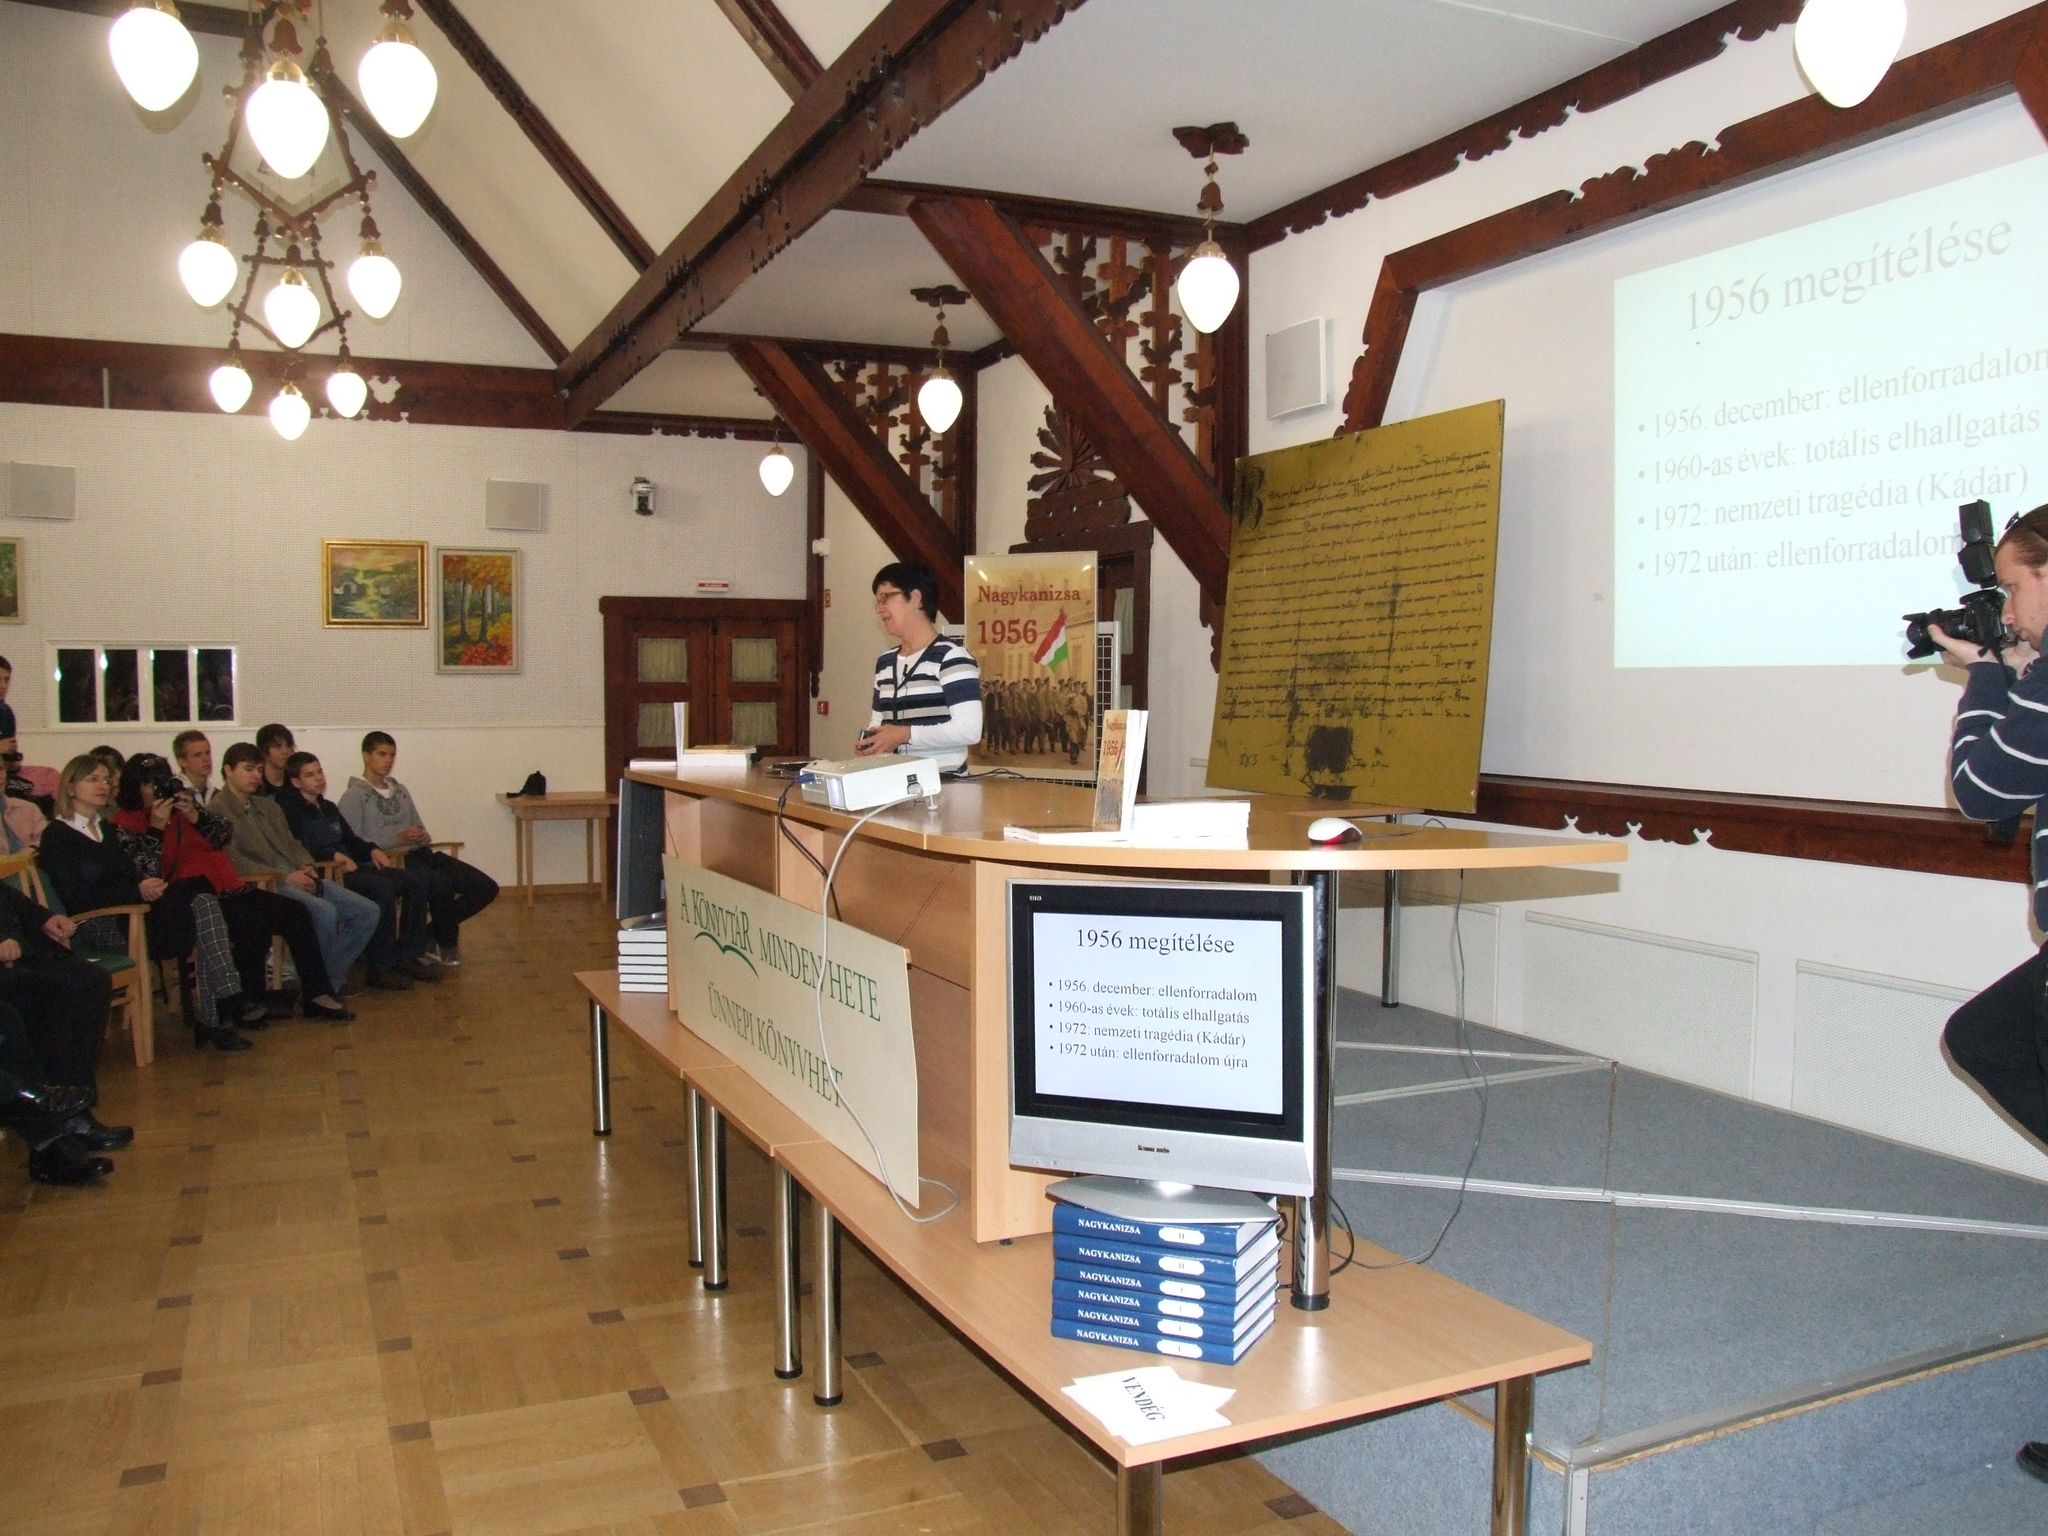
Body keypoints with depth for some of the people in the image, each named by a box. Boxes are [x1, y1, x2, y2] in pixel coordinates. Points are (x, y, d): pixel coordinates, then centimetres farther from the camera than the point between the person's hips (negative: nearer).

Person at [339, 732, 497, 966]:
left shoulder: (401, 791, 23)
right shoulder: (353, 796, 0)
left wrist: (424, 836, 2)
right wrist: (398, 838, -17)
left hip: (420, 854, 7)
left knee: (486, 888, -7)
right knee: (443, 886, -35)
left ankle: (430, 935, 5)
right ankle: (447, 942, -7)